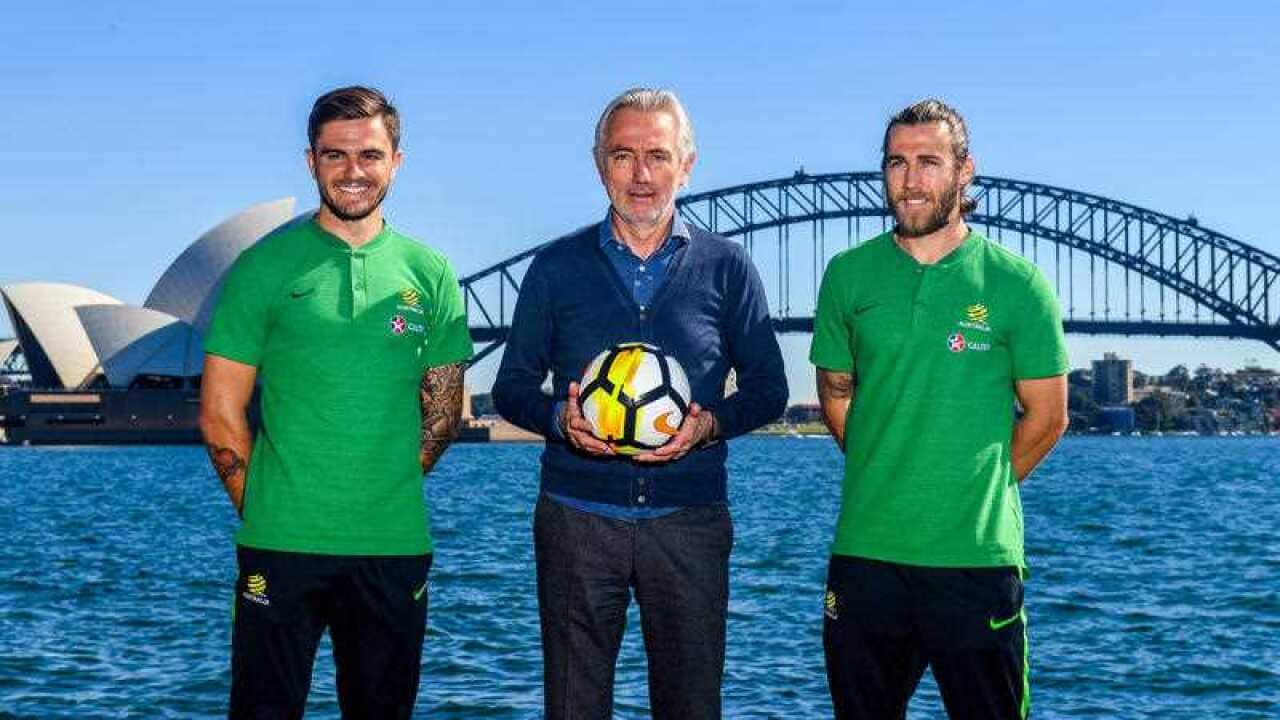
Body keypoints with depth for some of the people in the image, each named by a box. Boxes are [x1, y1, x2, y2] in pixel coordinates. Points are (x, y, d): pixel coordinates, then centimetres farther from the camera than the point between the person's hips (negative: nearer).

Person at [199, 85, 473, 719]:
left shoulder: (430, 275, 7)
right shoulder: (264, 267, 0)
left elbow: (443, 413, 10)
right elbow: (219, 412, 0)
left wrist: (386, 497, 4)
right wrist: (264, 508, -1)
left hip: (396, 546, 2)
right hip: (281, 544, -2)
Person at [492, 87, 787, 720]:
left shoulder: (726, 268, 6)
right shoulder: (556, 267, 7)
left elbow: (767, 388, 9)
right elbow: (512, 386, 10)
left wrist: (710, 424, -12)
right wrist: (560, 418, -12)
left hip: (689, 520, 0)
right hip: (578, 518, 0)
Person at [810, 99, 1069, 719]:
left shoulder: (1017, 283, -3)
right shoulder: (849, 275, 4)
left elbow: (1046, 416, 3)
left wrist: (976, 491, 8)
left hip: (978, 557, -2)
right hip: (866, 552, 2)